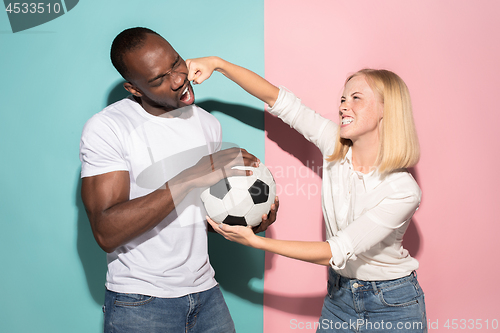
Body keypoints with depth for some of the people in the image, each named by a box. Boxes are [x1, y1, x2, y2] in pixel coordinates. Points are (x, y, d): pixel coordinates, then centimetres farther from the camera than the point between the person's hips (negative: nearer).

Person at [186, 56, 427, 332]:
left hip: (392, 305, -4)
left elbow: (336, 252, -28)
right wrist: (217, 64, -18)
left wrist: (255, 241, -31)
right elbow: (277, 98, -10)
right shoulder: (334, 146, -12)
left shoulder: (404, 191, -26)